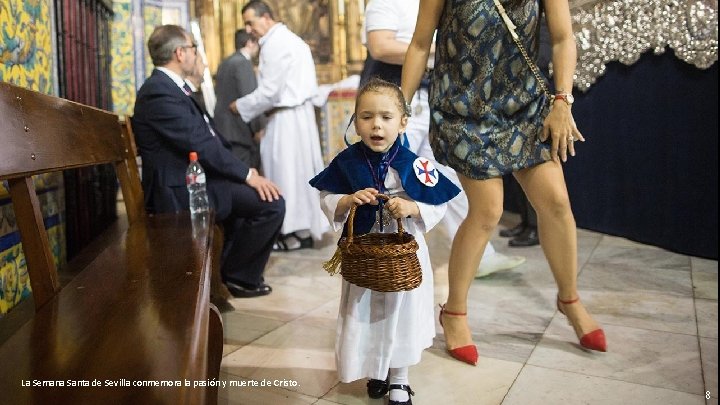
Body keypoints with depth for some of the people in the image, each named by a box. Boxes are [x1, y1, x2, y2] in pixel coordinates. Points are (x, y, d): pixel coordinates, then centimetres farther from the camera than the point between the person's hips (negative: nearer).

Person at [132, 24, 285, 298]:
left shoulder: (168, 87, 15)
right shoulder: (159, 93, -17)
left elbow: (208, 137, 13)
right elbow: (200, 144, -23)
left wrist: (244, 172, 6)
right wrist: (247, 174, -19)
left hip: (191, 180, 11)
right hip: (182, 192, -11)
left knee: (254, 193, 28)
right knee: (271, 203, -16)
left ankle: (229, 267, 32)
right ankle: (239, 277, 2)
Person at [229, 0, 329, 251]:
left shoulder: (275, 44, -15)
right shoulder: (288, 39, 17)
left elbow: (269, 91, -18)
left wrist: (240, 106, -6)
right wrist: (268, 109, 12)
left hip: (287, 117, -10)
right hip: (297, 112, 10)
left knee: (286, 172, -3)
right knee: (299, 170, 12)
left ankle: (294, 233, 4)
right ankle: (305, 228, 19)